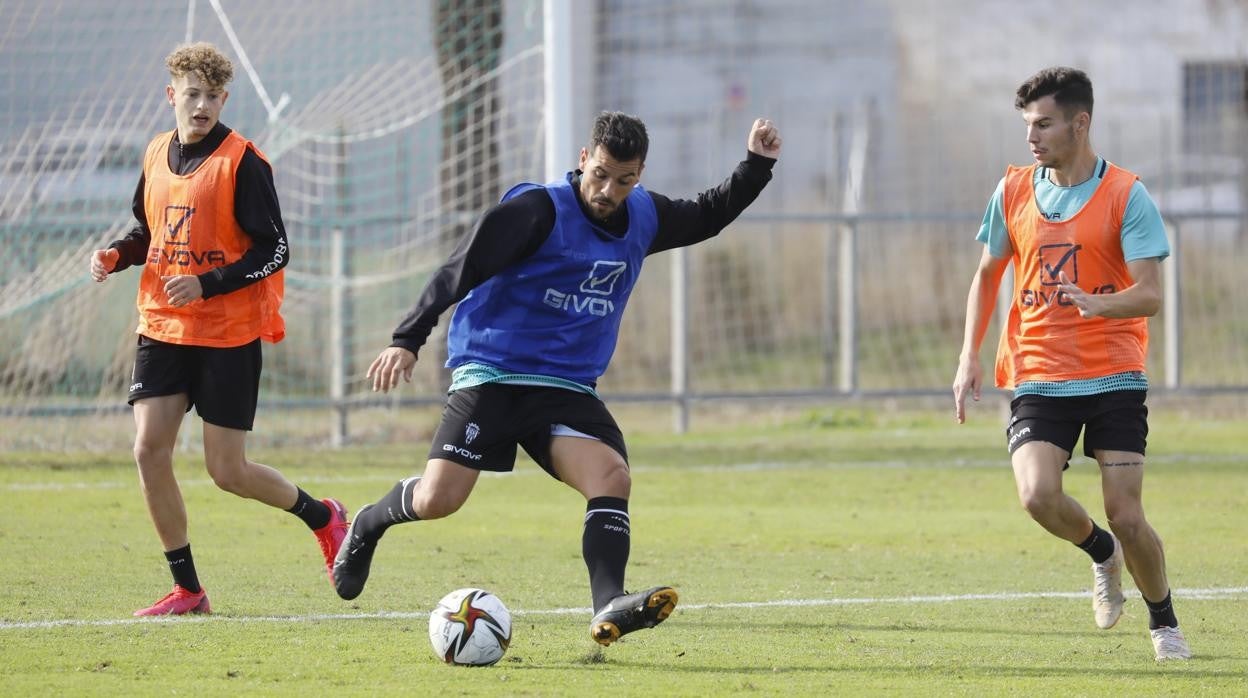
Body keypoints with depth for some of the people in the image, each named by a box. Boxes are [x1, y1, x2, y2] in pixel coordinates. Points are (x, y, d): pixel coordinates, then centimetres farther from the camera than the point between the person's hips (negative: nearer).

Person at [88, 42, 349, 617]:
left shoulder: (242, 161, -12)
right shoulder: (157, 155, 7)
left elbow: (274, 251, -13)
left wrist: (206, 285, -24)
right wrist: (116, 255, 1)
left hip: (228, 336, -6)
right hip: (162, 327, 6)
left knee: (227, 472, -3)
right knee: (149, 451, -7)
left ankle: (322, 517, 25)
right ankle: (186, 590, 4)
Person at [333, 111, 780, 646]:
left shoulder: (644, 217, 9)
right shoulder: (537, 211, -12)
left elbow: (707, 217, 29)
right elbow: (460, 270, -14)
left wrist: (756, 166, 16)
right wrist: (407, 340, -20)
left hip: (567, 388, 5)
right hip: (489, 374, -5)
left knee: (612, 476, -23)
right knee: (438, 499, -13)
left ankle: (609, 609, -32)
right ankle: (368, 524, 20)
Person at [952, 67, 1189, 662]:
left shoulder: (1125, 196, -7)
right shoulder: (1012, 192, 5)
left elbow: (1149, 294, -13)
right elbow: (987, 275, 18)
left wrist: (1099, 303, -34)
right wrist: (970, 358, 8)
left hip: (1114, 376, -3)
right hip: (1038, 378, 3)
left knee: (1125, 514, -7)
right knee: (1038, 495, -20)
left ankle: (1164, 624, 19)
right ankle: (1101, 553, 14)